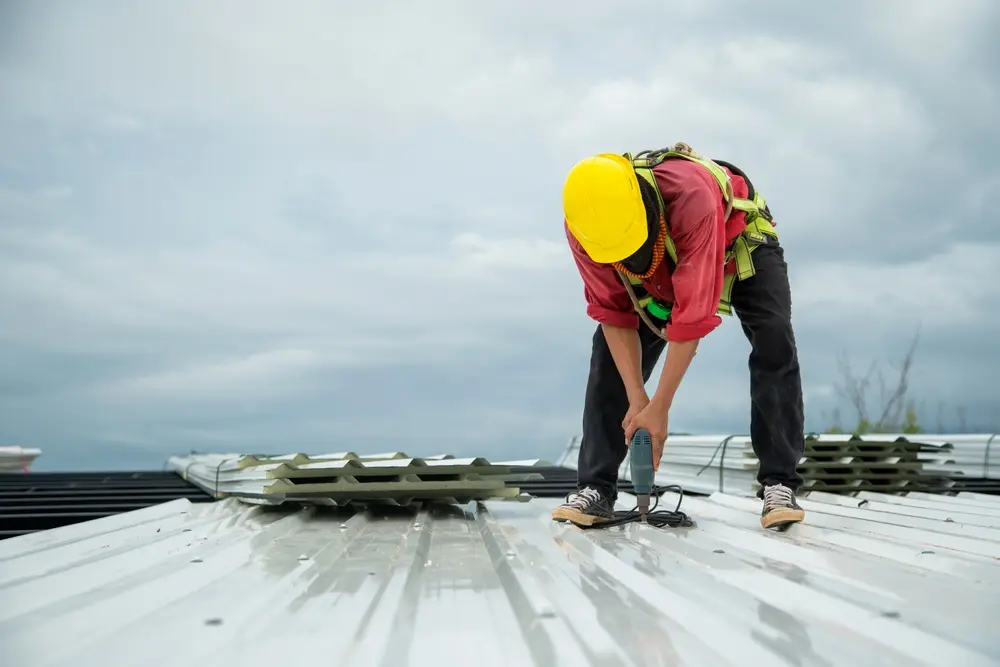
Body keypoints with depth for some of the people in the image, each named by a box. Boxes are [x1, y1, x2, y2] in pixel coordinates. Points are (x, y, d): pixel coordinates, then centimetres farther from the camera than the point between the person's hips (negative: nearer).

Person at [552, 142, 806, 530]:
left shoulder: (692, 196, -47)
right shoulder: (585, 223, -33)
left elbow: (692, 313, -43)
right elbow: (613, 312, -22)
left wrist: (659, 408, -39)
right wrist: (636, 399, -27)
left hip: (740, 244, -3)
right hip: (661, 269, 4)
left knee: (774, 342, -24)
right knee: (610, 352, -10)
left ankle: (778, 485, -17)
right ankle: (595, 488, -4)